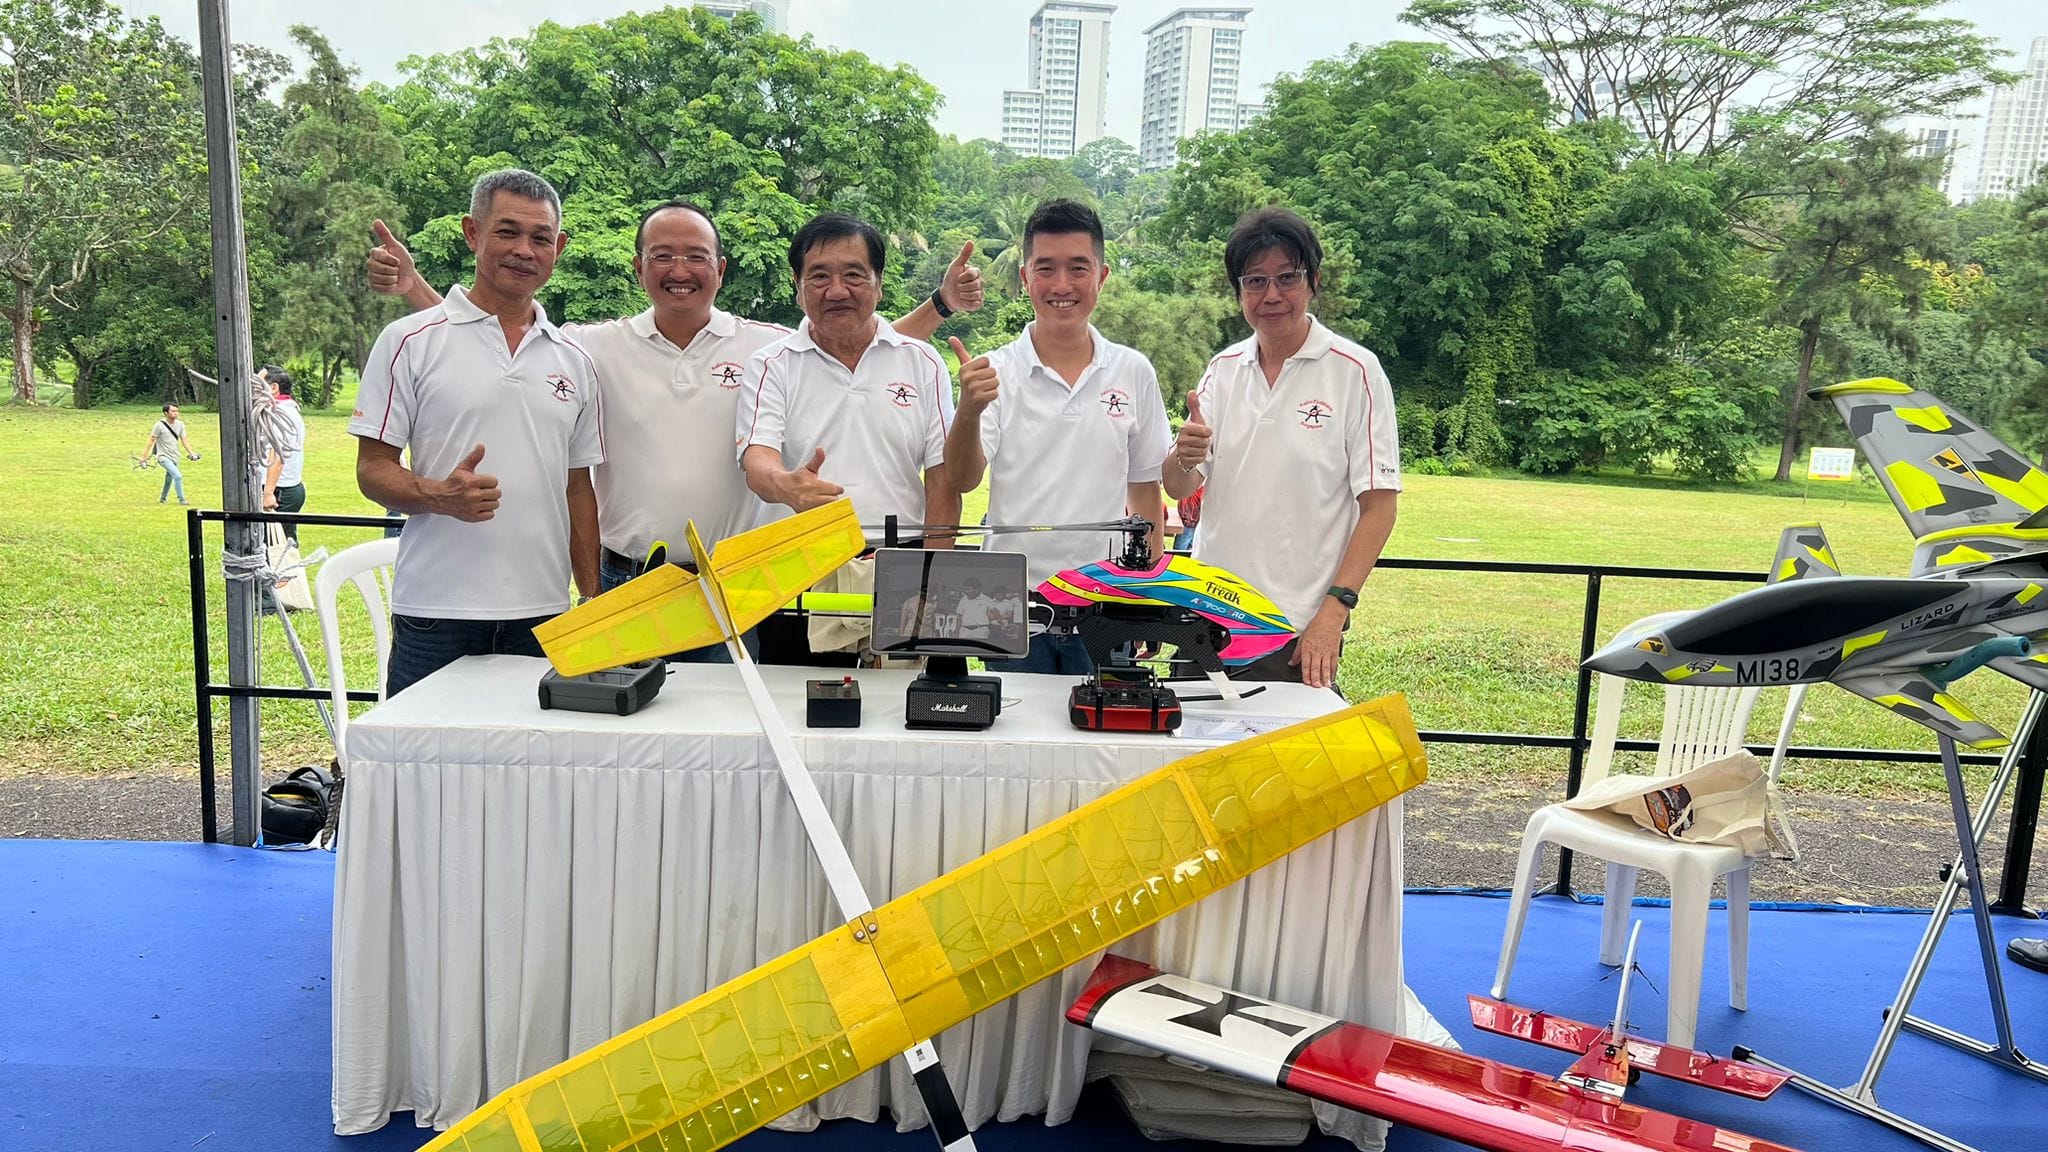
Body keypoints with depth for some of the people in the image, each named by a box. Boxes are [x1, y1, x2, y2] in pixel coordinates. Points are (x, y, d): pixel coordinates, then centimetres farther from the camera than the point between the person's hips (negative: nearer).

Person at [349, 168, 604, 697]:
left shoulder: (573, 361, 13)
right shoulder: (410, 341, 0)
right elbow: (372, 469, 0)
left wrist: (596, 605, 10)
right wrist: (440, 495, -21)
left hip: (544, 614, 3)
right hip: (435, 613, -3)